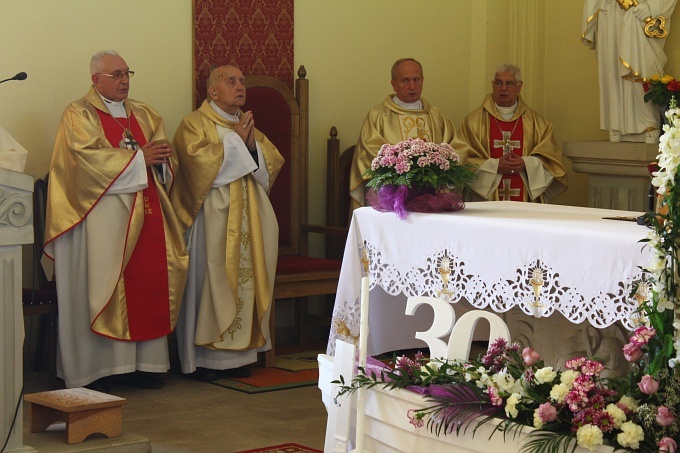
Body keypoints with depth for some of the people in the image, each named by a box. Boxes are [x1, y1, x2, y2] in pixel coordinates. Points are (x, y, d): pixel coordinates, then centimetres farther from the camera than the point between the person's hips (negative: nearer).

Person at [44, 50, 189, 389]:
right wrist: (138, 157, -13)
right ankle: (99, 366, -5)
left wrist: (160, 155, -9)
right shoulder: (79, 114, 1)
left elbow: (159, 149, 15)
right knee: (103, 281, -8)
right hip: (104, 211, -5)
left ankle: (146, 362, 3)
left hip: (146, 209, 5)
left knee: (149, 280, -1)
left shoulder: (143, 114, 20)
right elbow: (88, 157, -13)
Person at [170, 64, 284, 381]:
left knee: (245, 278, 2)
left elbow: (273, 162, 11)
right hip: (211, 217, -6)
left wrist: (252, 143, -6)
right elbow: (197, 158, -18)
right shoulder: (194, 123, 0)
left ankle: (236, 353, 8)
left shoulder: (247, 124, 20)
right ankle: (203, 357, -3)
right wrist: (235, 139, -10)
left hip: (247, 216, 6)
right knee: (211, 279, -8)